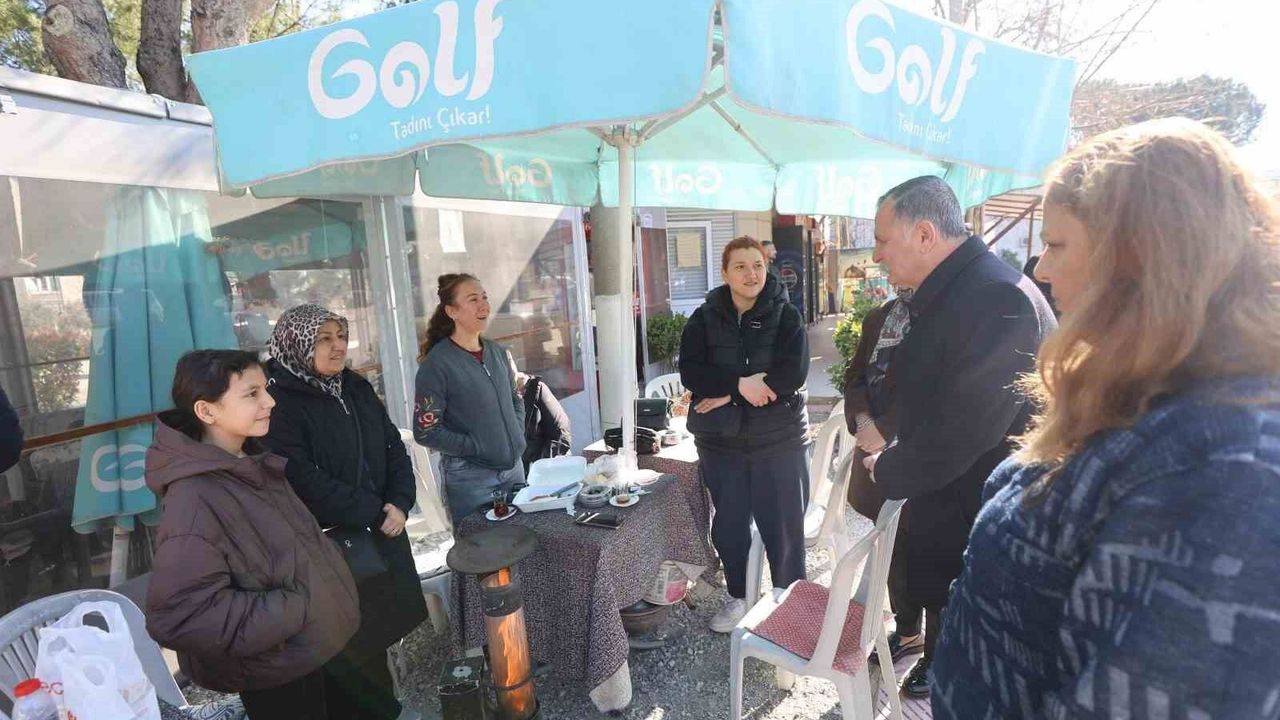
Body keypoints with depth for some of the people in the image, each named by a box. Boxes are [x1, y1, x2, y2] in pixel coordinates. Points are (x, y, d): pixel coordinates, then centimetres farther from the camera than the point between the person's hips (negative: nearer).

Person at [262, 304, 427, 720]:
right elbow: (305, 483, -19)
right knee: (347, 653, 5)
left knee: (380, 631, 16)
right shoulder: (278, 403, -13)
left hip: (382, 537, 6)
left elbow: (394, 448, 8)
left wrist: (399, 503, -7)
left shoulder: (356, 388, 8)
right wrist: (375, 514, -14)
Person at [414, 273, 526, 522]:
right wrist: (477, 447, -17)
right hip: (470, 477, -6)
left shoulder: (497, 352, 4)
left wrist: (517, 433, 2)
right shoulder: (437, 363, -15)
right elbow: (425, 431, -14)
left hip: (514, 467, 6)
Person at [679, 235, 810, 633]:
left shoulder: (786, 316, -4)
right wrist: (740, 384, -23)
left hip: (779, 440, -1)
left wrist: (728, 394, -17)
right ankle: (739, 597, 36)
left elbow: (793, 373, -16)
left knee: (783, 526, 7)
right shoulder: (704, 318, 1)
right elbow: (691, 373, -9)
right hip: (721, 441, 2)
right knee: (729, 526, 13)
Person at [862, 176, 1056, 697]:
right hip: (940, 502, 9)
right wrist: (892, 458, 4)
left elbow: (960, 431, -27)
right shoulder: (946, 292, 6)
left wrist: (887, 471, -12)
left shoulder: (996, 298, -25)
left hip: (974, 523, -8)